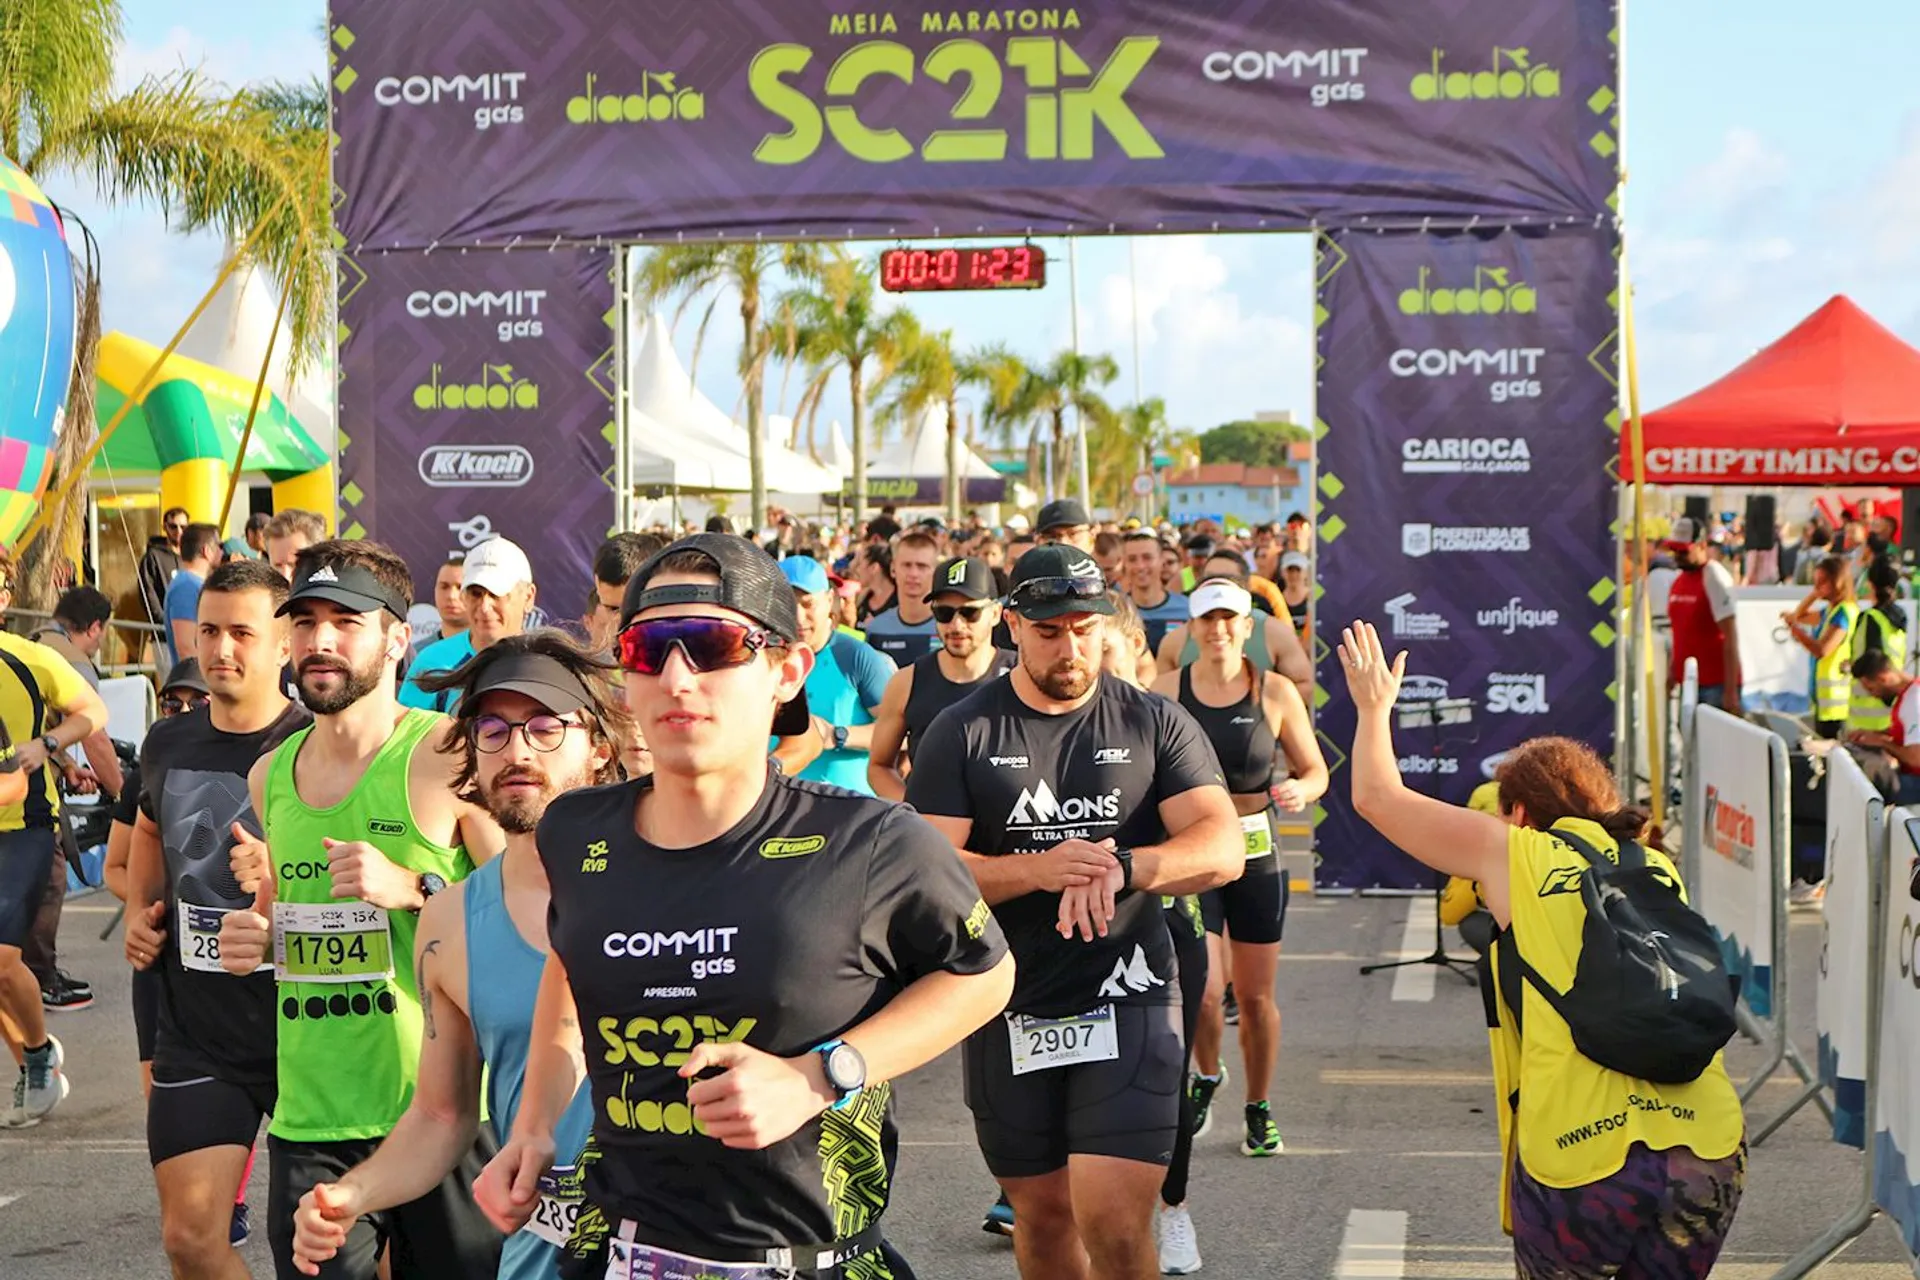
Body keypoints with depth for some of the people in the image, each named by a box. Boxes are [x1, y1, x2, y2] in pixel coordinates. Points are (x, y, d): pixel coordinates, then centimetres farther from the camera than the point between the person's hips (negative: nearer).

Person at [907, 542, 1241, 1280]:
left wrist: (1122, 866, -28)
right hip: (1009, 1013, 2)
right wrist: (1035, 869, -26)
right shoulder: (961, 734, 0)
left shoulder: (1156, 724, 1)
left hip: (1126, 1003, -2)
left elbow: (1224, 847, -9)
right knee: (1042, 1215, 15)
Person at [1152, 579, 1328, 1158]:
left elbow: (1316, 770, 6)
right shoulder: (1167, 690, -1)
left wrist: (1301, 791, -17)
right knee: (1203, 989, -13)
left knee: (1256, 996, 6)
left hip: (1257, 853, 1)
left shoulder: (1276, 693, -1)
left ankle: (1259, 1110, 26)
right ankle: (1206, 1075, 19)